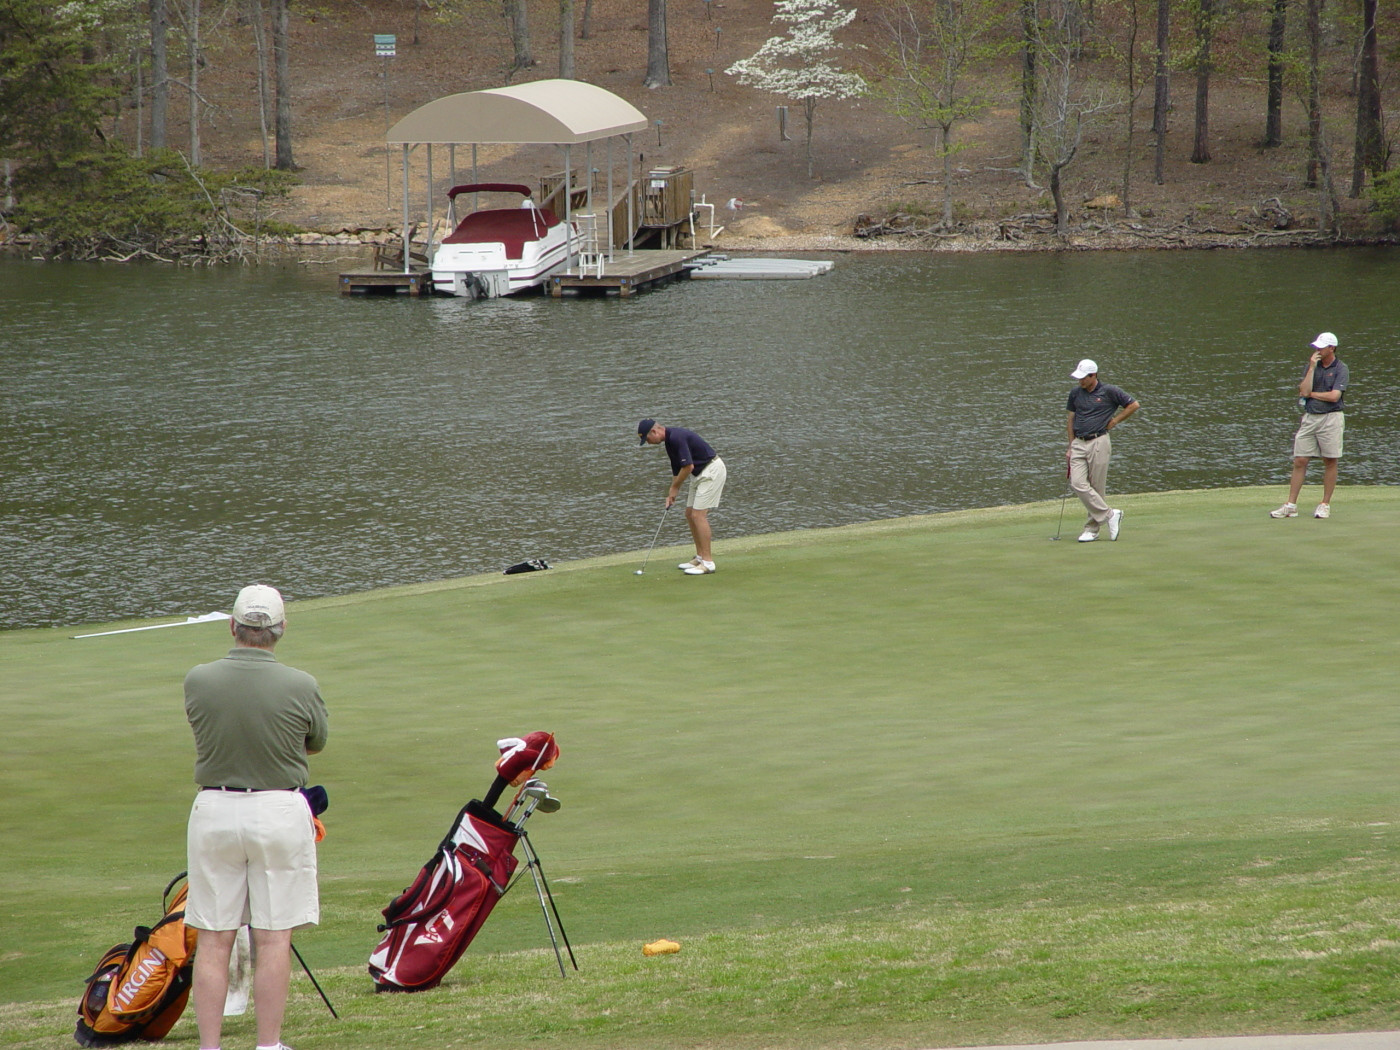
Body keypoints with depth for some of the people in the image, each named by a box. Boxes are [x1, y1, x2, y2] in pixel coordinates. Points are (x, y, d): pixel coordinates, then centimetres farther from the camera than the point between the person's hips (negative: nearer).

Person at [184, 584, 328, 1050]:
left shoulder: (197, 681, -7)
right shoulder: (301, 687, -11)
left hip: (214, 810, 2)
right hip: (280, 812, -2)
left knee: (213, 939, 6)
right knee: (274, 938, 4)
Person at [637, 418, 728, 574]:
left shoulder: (676, 438, -22)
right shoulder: (669, 440, 10)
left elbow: (688, 466, -23)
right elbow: (677, 468, 19)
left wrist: (675, 488, -9)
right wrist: (672, 494, 13)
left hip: (712, 470, -10)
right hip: (699, 473, 10)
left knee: (698, 515, -14)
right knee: (690, 514, 11)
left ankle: (708, 562, -12)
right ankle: (700, 557, 18)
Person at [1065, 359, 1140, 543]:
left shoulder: (1109, 391, -3)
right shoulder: (1075, 393, 10)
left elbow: (1133, 404, 5)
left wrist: (1114, 421, 2)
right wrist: (1070, 447, 15)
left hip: (1098, 443, -4)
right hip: (1078, 443, 4)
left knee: (1097, 487, -2)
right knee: (1077, 484, -10)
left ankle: (1092, 529, 7)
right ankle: (1110, 515, -2)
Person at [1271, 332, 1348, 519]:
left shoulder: (1340, 369, -3)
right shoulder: (1311, 366, 10)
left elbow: (1334, 396, -15)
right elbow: (1304, 391, -3)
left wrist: (1311, 393, -3)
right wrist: (1312, 367, -6)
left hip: (1331, 418, -4)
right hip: (1309, 417, 4)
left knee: (1330, 462, 1)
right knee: (1300, 461, 1)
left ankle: (1325, 505, 10)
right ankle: (1291, 506, 2)